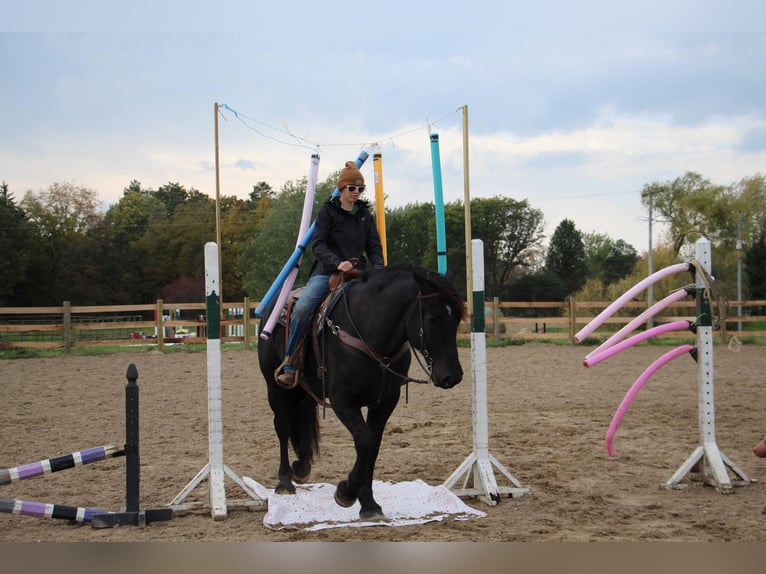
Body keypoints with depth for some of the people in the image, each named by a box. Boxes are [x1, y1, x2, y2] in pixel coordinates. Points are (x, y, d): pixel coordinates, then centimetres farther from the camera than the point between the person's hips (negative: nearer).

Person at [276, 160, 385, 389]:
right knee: (302, 308, -27)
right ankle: (289, 365, -20)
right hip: (326, 272, -4)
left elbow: (374, 245, 11)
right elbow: (318, 244, -7)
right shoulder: (327, 211, 2)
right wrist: (337, 262, -25)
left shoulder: (365, 214, 14)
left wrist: (378, 267, -10)